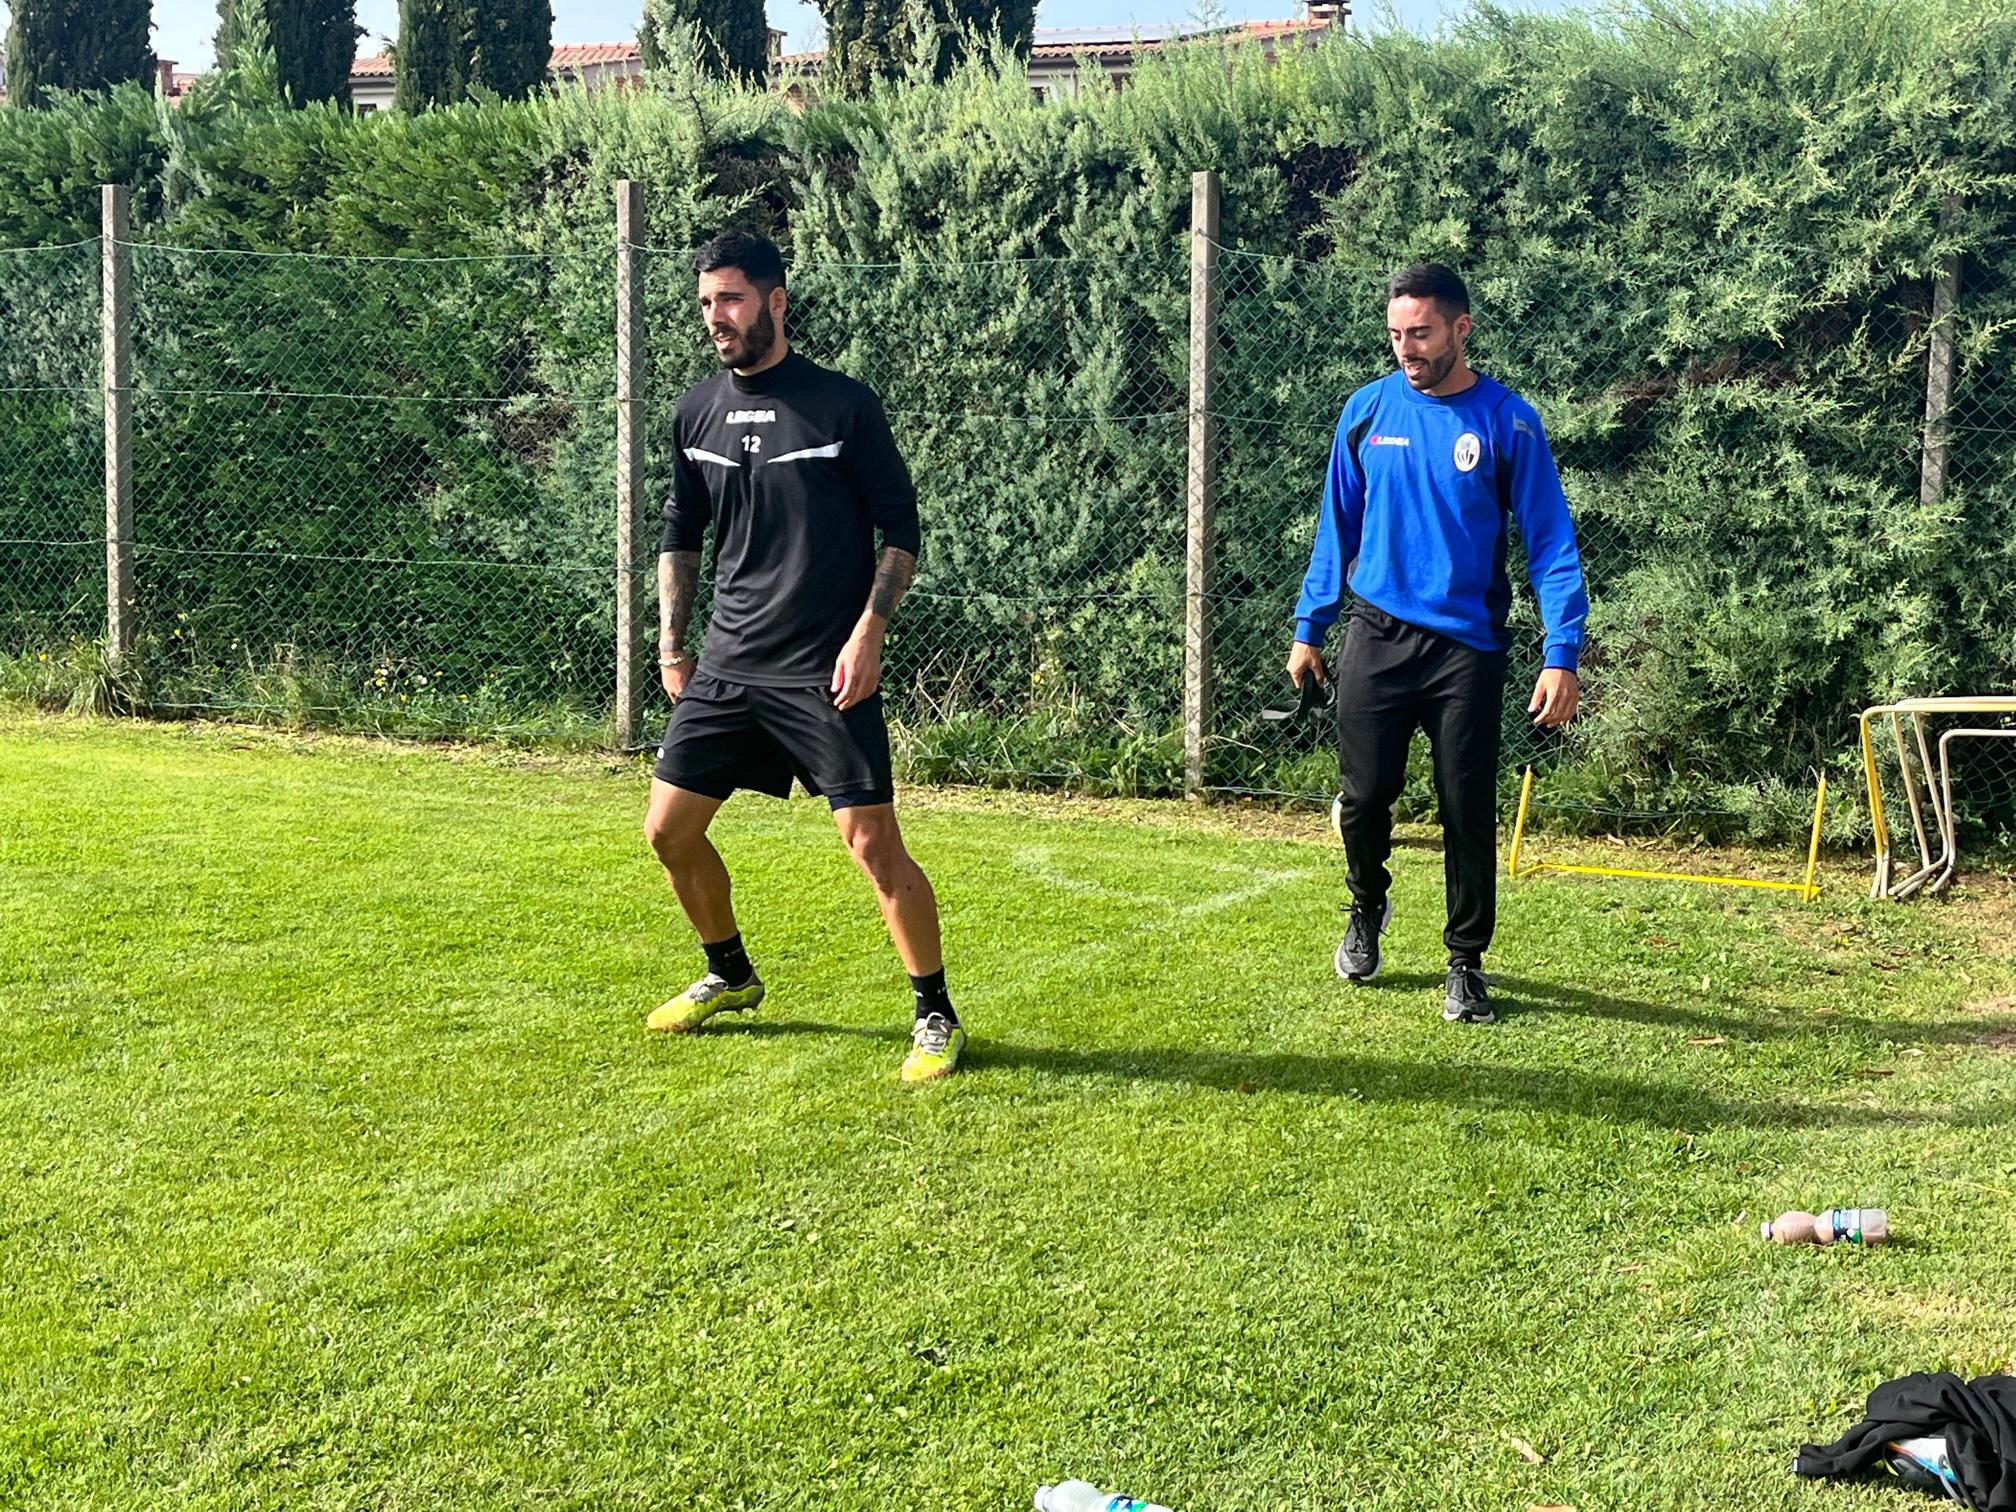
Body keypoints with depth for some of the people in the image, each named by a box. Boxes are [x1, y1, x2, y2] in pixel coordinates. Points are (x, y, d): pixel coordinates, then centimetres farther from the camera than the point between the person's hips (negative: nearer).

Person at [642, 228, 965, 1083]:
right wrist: (672, 646, 13)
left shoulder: (843, 404, -6)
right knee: (670, 831, 8)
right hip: (727, 667, 6)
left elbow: (900, 528, -3)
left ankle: (935, 1017, 6)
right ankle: (730, 977, 32)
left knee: (873, 843, -10)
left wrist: (867, 635, -12)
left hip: (825, 670, -5)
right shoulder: (697, 413, 8)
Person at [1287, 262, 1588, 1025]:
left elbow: (1550, 542, -5)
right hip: (1376, 638, 2)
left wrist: (1561, 655, -14)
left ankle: (1466, 964, 18)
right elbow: (1337, 527, 12)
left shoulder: (1507, 421, -5)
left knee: (1468, 812, 3)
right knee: (1364, 796, 5)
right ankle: (1367, 910, 35)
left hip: (1468, 646, -2)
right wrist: (1309, 627, 9)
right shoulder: (1367, 411, 3)